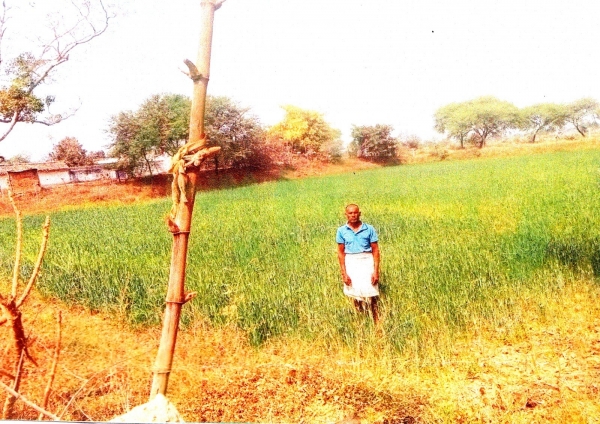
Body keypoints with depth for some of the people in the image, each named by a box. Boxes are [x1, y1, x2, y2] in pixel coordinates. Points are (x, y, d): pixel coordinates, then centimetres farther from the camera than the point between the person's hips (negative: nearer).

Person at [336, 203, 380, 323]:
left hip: (366, 261, -1)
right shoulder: (341, 231, 2)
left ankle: (376, 321, 7)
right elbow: (341, 252, 4)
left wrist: (376, 271, -6)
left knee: (370, 293, -6)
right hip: (351, 263, 2)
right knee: (355, 295, 7)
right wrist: (344, 273, -2)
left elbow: (375, 250, 1)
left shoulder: (369, 229, -1)